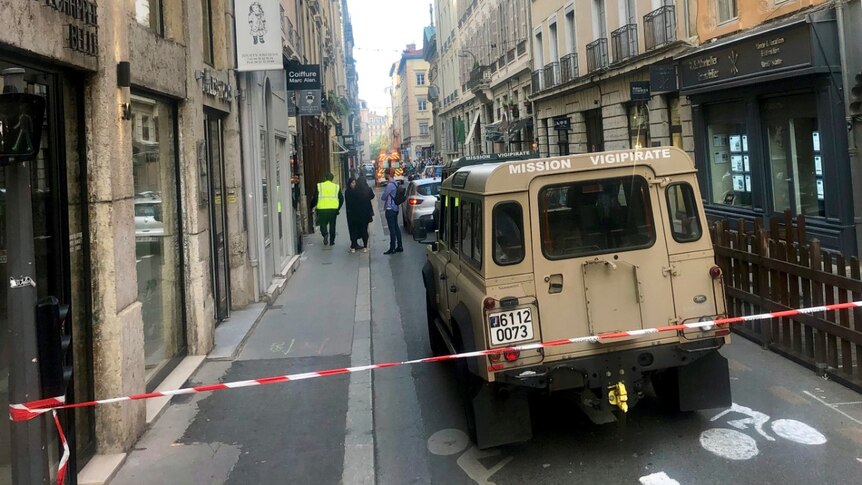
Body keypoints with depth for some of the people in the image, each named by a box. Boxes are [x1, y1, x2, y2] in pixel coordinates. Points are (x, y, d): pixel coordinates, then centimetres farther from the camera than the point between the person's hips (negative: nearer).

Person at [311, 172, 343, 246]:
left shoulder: (319, 186, 1)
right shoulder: (336, 187, 6)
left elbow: (315, 198, -3)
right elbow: (341, 198, 8)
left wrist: (312, 206, 12)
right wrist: (338, 208, 18)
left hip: (322, 209, -1)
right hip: (333, 209, 1)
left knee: (323, 223, 12)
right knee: (332, 224, 12)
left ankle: (325, 234, -16)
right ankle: (332, 240, 13)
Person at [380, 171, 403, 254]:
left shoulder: (390, 185, -19)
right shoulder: (395, 183, 11)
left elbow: (383, 197, -13)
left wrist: (382, 197, 7)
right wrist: (386, 198, 8)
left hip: (390, 209, -10)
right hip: (395, 208, 10)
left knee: (392, 229, -6)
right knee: (396, 227, 13)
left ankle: (392, 248, -3)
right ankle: (399, 246, 17)